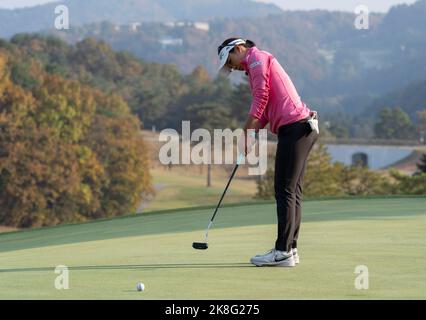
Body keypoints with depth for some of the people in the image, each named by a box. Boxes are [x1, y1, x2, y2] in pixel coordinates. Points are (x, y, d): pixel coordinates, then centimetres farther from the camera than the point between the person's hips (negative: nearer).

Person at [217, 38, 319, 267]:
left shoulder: (257, 57, 0)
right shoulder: (257, 67, 29)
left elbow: (261, 96, -12)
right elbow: (265, 111, 23)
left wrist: (247, 132, -9)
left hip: (294, 126, -10)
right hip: (303, 128, 10)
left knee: (285, 190, -10)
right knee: (292, 190, 9)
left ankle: (283, 252, -11)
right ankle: (290, 248, 11)